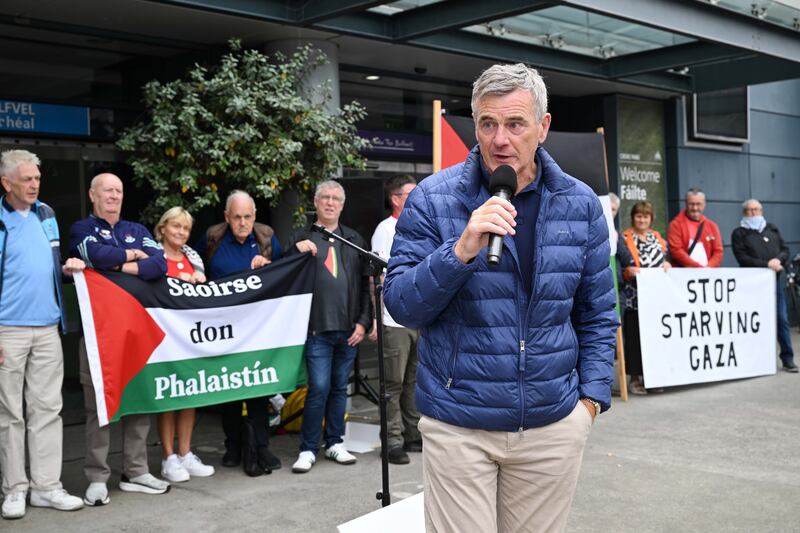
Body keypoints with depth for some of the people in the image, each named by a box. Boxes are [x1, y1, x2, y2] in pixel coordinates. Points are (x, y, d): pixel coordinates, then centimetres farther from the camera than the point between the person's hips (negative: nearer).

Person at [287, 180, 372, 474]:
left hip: (348, 329, 3)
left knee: (340, 388, 11)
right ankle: (308, 449, 5)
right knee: (319, 388, -7)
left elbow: (365, 283, 11)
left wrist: (363, 322, 3)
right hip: (317, 328, -3)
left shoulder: (354, 240, 12)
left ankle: (335, 443, 23)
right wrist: (297, 251, -14)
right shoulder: (301, 238, 6)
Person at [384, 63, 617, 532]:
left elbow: (597, 314, 9)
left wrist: (593, 395, 2)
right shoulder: (433, 199, -7)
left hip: (553, 424, 3)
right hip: (458, 424, -2)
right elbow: (401, 304, -9)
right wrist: (460, 252, -23)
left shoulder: (580, 203, 2)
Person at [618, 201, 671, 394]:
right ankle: (635, 378, 1)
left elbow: (666, 256, 18)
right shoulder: (625, 238, 2)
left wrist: (666, 264, -4)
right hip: (635, 296, -5)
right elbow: (623, 260, -8)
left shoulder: (657, 237, 18)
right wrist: (629, 268, -28)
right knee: (635, 335, -4)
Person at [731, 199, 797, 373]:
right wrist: (766, 264, -17)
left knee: (782, 319, 1)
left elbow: (785, 250, 13)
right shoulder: (739, 233, 2)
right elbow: (743, 259, -9)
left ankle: (788, 359, 7)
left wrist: (778, 260, -10)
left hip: (775, 280, 4)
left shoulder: (772, 229, 18)